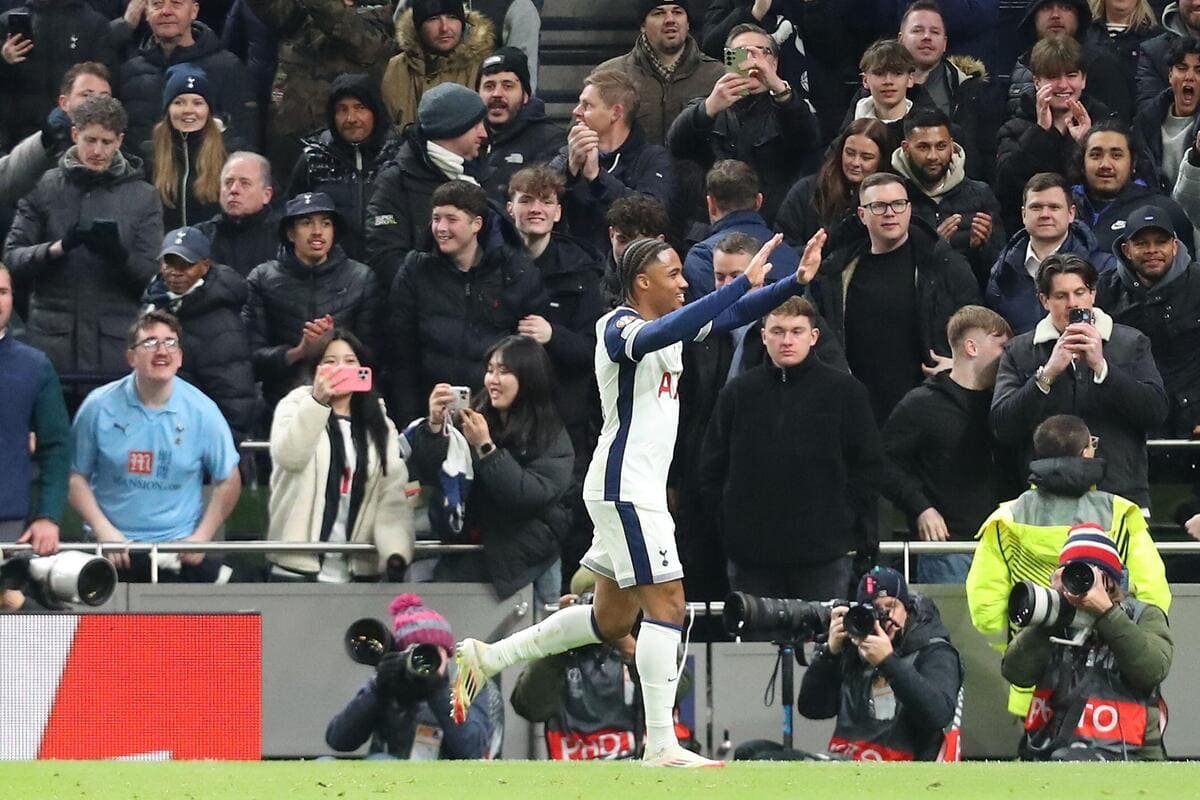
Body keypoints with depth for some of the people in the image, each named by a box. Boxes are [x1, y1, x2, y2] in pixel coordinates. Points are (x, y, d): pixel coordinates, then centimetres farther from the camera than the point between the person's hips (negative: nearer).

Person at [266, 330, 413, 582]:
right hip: (298, 568, -3)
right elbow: (288, 456, -17)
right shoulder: (298, 407, 4)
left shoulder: (379, 425, 12)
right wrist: (317, 401, -26)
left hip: (360, 570, 3)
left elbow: (393, 494, 1)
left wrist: (396, 552, -14)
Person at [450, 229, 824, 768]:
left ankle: (487, 657, 22)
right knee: (666, 604, -12)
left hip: (639, 490, 10)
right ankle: (661, 746, -13)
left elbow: (734, 316, 15)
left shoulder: (668, 323, 13)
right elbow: (661, 335, -35)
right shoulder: (619, 327, -14)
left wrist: (797, 282, 0)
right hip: (624, 486, -10)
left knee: (612, 620, 14)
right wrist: (744, 282, -39)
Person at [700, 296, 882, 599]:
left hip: (824, 551, -2)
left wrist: (842, 522, -3)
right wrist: (729, 523, 1)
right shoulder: (738, 392, 9)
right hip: (751, 552, 2)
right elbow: (711, 469, 12)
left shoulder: (845, 391, 4)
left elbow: (869, 466, 5)